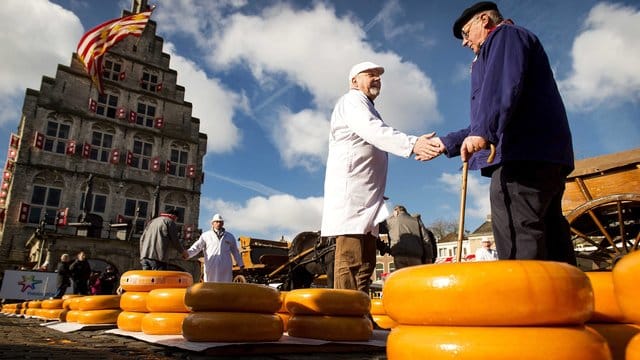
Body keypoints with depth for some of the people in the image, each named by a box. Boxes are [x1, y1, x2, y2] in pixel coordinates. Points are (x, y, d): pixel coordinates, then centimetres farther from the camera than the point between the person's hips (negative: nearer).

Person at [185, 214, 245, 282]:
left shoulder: (230, 237, 16)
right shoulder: (206, 235, 9)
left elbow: (235, 251, 21)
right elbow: (197, 247, 0)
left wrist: (240, 264, 20)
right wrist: (188, 253, -18)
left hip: (225, 268, 2)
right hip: (211, 267, -2)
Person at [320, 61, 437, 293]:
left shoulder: (367, 108, 32)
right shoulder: (352, 100, 2)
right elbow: (374, 131, -19)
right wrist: (412, 144, -33)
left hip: (365, 196, 10)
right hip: (350, 190, -10)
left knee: (365, 263, 4)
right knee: (351, 260, -16)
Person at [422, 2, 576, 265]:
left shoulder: (505, 35, 10)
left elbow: (503, 85, -13)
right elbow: (492, 126, 36)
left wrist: (483, 132, -25)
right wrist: (447, 143, 36)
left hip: (523, 155, -10)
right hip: (545, 157, 10)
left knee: (518, 246, -18)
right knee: (549, 241, 4)